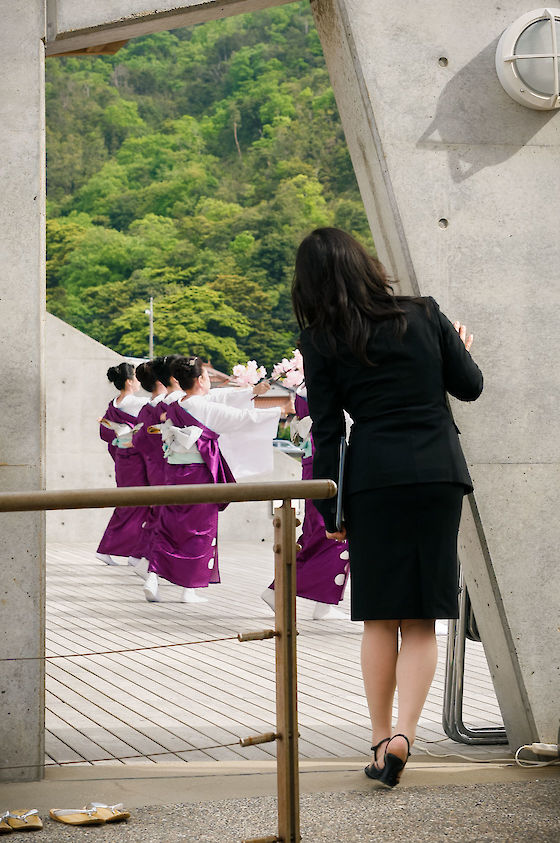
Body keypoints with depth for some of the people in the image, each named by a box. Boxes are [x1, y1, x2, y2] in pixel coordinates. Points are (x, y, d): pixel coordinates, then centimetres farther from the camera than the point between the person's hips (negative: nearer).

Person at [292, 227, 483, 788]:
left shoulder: (320, 341, -2)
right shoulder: (424, 315, 3)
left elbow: (326, 431, -1)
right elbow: (469, 387, 9)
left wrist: (328, 511, 5)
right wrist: (461, 348, 30)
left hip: (373, 479, -1)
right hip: (438, 473, 1)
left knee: (380, 621, 10)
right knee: (422, 621, 6)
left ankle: (380, 742, 13)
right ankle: (403, 733, -9)